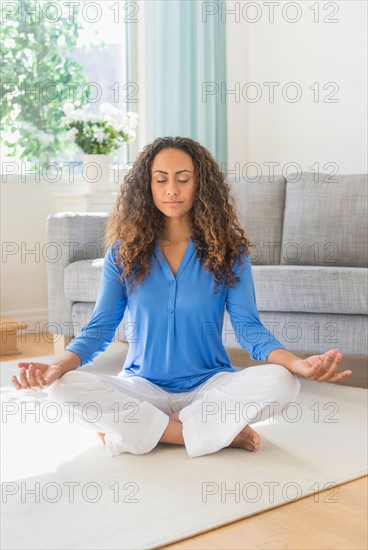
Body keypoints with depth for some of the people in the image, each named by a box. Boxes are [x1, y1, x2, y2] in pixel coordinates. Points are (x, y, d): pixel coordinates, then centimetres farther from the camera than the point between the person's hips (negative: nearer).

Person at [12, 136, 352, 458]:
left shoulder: (228, 251, -1)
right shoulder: (124, 251, 1)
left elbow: (248, 327, -7)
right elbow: (100, 328, -3)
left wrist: (298, 363, -28)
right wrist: (60, 365, -25)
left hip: (210, 385, 0)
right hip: (143, 386, 1)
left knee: (281, 381, -29)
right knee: (66, 386, -27)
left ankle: (135, 431, -21)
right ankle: (221, 432, -23)